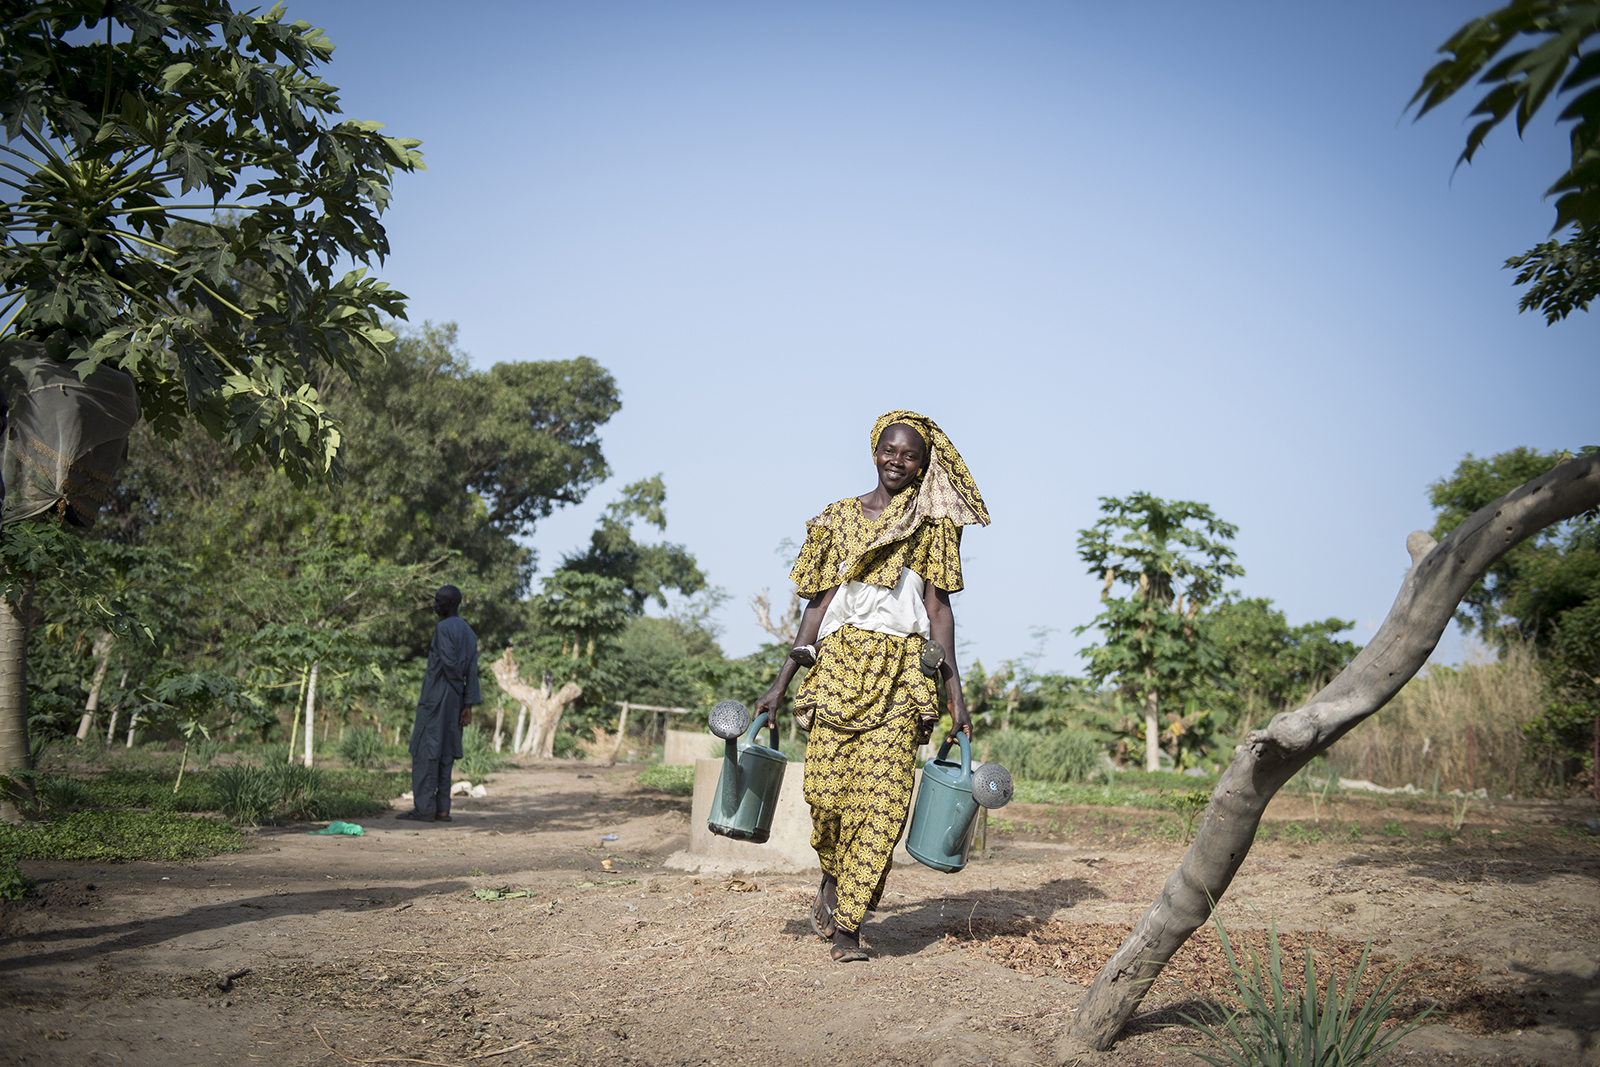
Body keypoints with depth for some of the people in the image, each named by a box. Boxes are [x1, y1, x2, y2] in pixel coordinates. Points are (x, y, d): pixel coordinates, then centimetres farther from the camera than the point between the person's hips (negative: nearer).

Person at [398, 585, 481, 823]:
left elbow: (449, 663, -18)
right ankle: (442, 808, 6)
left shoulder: (444, 628, -11)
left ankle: (424, 808, -8)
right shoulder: (469, 633, 15)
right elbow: (471, 672, 9)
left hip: (435, 696, -8)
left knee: (424, 751, -6)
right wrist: (468, 704, 4)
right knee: (444, 752, 8)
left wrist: (458, 687, 0)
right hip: (454, 700, 8)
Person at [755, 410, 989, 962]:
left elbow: (939, 609, 5)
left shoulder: (932, 526, 10)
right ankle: (833, 877, 23)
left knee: (882, 792, -10)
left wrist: (956, 695, -2)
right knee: (825, 786, -8)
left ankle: (848, 923, -1)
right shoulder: (840, 517, 13)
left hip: (901, 672, -1)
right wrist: (780, 683, 7)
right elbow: (819, 604, 12)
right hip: (839, 663, 1)